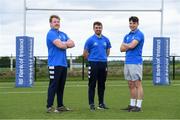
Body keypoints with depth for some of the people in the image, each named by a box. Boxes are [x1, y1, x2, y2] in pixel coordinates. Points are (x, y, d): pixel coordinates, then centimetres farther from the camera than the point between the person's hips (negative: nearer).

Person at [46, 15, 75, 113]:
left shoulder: (63, 34, 20)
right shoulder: (51, 33, -6)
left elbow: (72, 44, 8)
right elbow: (60, 45, -18)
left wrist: (63, 43, -8)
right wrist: (67, 45, 3)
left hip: (63, 64, 8)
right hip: (54, 64, -8)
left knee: (61, 86, 11)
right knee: (53, 85, -10)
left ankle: (60, 106, 17)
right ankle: (49, 107, -9)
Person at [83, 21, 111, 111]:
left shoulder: (106, 40, 8)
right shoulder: (90, 40, -4)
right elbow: (85, 54, 1)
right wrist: (92, 59, 8)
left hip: (103, 64, 4)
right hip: (93, 64, -4)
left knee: (102, 85, 9)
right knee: (92, 85, -2)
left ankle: (101, 103, 16)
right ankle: (91, 103, 2)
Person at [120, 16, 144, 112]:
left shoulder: (139, 34, -6)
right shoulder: (127, 36, 17)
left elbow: (132, 46, -18)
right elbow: (122, 49, 10)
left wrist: (125, 44, 2)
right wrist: (129, 46, -7)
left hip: (136, 63, -8)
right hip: (127, 62, 8)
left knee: (137, 84, -5)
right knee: (131, 85, 11)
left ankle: (138, 106, -4)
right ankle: (132, 104, 17)